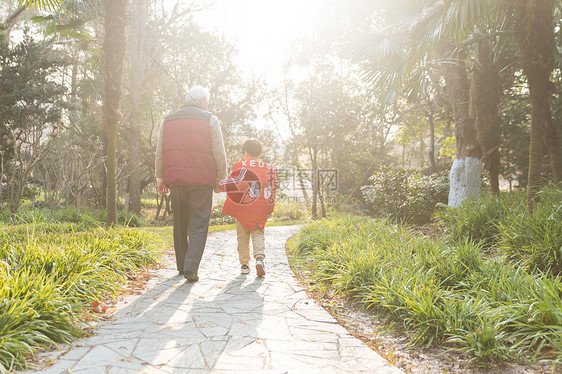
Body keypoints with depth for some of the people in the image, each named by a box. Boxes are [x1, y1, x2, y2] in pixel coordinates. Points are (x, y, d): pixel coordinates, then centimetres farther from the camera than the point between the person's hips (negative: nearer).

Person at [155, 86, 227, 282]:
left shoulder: (168, 120, 13)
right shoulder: (210, 120, 1)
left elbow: (159, 153, 12)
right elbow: (218, 153, -3)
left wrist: (160, 179, 17)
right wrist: (222, 177, 6)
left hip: (175, 180, 4)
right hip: (201, 180, -4)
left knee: (180, 224, 15)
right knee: (198, 226, -1)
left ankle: (182, 266, 24)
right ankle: (191, 268, -11)